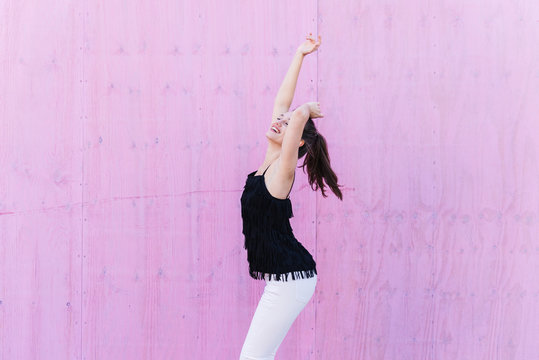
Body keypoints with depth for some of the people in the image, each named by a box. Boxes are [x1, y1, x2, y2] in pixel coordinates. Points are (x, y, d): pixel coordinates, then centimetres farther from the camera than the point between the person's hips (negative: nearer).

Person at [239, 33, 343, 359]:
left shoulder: (283, 170, -11)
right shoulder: (270, 161, 10)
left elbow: (297, 116, -27)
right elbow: (282, 102, 14)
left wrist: (307, 111, -5)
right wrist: (299, 56, 18)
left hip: (290, 279, -8)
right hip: (285, 278, 8)